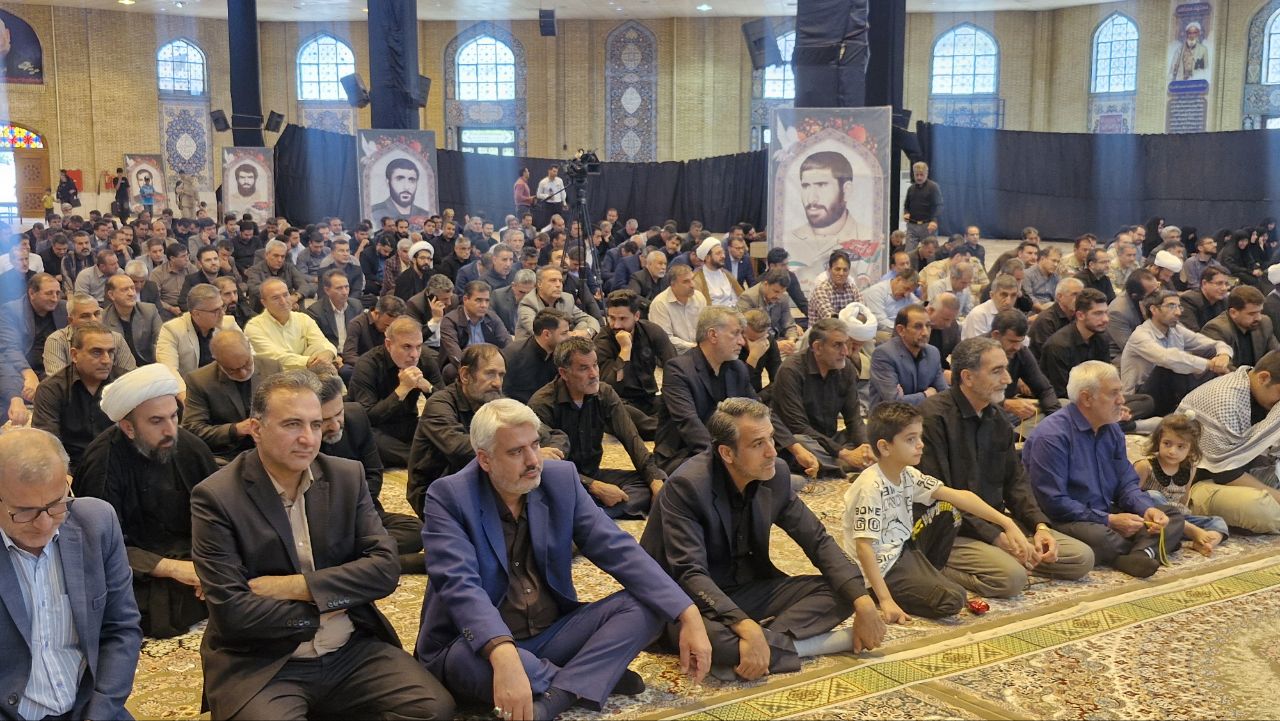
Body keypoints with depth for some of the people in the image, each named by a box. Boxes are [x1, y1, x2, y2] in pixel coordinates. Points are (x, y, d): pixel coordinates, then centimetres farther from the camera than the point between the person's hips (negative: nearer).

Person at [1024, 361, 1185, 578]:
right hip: (1066, 521, -9)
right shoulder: (1051, 436, -18)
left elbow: (1126, 484, 12)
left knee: (1171, 516, 1)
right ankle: (1146, 547, -7)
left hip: (1106, 513, 9)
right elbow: (1053, 503, -22)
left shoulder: (1112, 430, 10)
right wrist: (1109, 520, -20)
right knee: (1101, 537, -38)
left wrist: (1147, 509, -11)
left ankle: (1141, 553, -28)